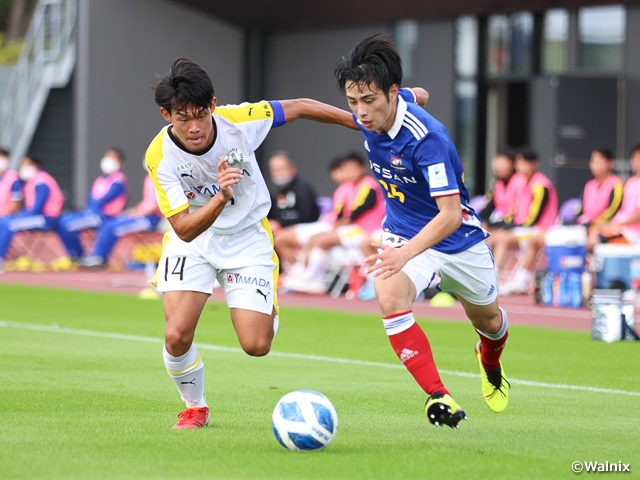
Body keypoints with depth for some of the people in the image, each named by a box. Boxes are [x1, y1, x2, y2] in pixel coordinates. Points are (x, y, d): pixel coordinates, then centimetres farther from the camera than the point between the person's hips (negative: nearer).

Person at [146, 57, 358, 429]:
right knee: (177, 336, -19)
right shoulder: (160, 158, -24)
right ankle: (195, 408, 11)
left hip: (247, 238, 0)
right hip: (192, 241, 0)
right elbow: (185, 229, -28)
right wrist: (220, 198, -46)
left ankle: (268, 310, 29)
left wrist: (360, 121, 1)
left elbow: (299, 108, -7)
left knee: (256, 346, -10)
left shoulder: (239, 121, -24)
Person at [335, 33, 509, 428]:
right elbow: (416, 94, 10)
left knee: (488, 320, 21)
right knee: (390, 298, -29)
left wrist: (406, 252, -52)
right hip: (402, 232, 4)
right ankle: (439, 396, -25)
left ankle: (490, 362, 58)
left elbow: (451, 214, -37)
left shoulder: (427, 137, -34)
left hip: (457, 237, -3)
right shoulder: (368, 116, -15)